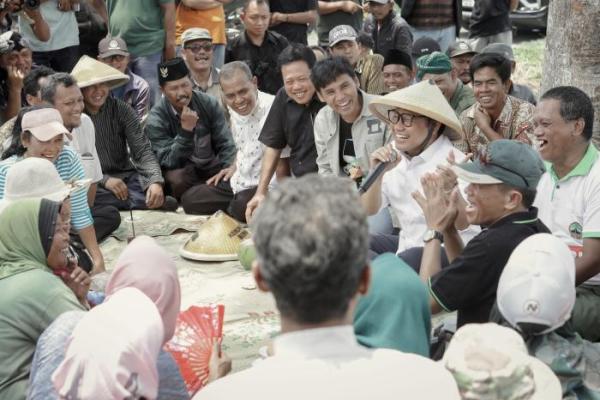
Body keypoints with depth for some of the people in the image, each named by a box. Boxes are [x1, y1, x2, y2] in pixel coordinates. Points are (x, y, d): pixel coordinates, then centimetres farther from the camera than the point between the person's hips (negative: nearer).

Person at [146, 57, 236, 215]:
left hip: (212, 166, 1)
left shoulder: (209, 104, -1)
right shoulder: (155, 120, -11)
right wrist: (185, 130, -29)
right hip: (182, 170, -1)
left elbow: (225, 143, 2)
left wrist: (230, 166, -18)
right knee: (175, 179, -36)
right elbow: (168, 162, -18)